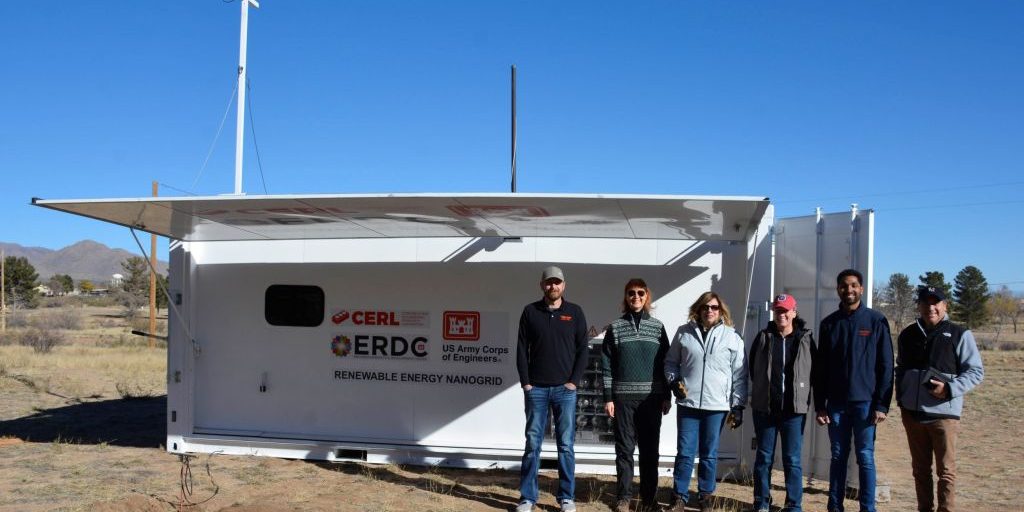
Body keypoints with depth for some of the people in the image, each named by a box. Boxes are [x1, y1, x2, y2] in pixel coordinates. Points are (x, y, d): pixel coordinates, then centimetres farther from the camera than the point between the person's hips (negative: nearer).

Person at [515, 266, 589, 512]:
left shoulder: (575, 312, 4)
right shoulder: (530, 311, 4)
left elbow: (583, 349, 3)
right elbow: (522, 349, 3)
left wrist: (574, 381, -5)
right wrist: (525, 382, -4)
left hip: (565, 389, 0)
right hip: (536, 388, 0)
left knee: (565, 445, 3)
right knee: (532, 444, 4)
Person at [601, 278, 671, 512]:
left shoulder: (657, 327, 6)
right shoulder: (615, 328, 3)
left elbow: (665, 363, 6)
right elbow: (606, 365, 2)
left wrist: (666, 396, 3)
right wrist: (608, 398, -3)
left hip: (652, 397, 1)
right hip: (623, 397, -1)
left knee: (650, 449, 6)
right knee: (624, 449, 2)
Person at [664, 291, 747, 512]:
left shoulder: (732, 337, 2)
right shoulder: (684, 333, 4)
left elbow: (739, 374, 3)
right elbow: (671, 361, 15)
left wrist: (738, 405, 0)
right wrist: (673, 381, -4)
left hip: (717, 405, 0)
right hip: (688, 403, 1)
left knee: (709, 454, 8)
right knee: (685, 452, 2)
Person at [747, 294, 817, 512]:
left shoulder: (806, 339, 0)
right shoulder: (763, 338, 3)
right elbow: (752, 367, 11)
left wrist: (803, 393, 4)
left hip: (794, 409, -1)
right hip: (764, 408, 1)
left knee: (792, 460, 3)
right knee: (763, 458, 8)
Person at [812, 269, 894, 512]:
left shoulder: (876, 321, -1)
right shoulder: (829, 324, 7)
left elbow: (885, 366, -2)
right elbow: (820, 368, 8)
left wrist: (882, 404, -7)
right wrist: (819, 405, 3)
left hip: (865, 401, -3)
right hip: (836, 403, 3)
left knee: (865, 457, 2)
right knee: (838, 456, 9)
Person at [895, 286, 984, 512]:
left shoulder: (959, 334, -3)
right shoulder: (908, 335, 11)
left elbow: (976, 372, -3)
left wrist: (949, 389, -17)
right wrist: (901, 398, 11)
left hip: (944, 413, -4)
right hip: (912, 413, 5)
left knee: (946, 471, 0)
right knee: (920, 469, 13)